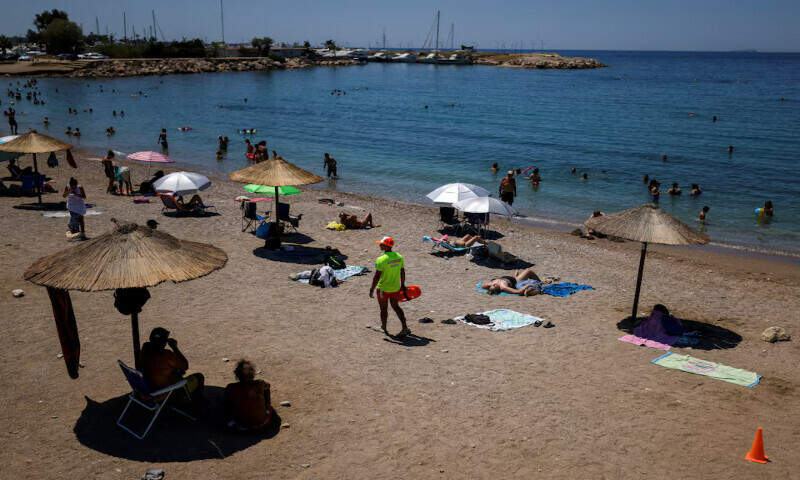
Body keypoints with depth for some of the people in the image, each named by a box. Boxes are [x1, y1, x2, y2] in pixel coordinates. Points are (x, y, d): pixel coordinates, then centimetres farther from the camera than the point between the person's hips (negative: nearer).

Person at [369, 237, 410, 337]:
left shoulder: (381, 260, -22)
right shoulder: (399, 257, -3)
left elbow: (377, 277, -20)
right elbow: (402, 273, 5)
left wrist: (372, 289, -10)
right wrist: (403, 284, 18)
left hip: (383, 288, -6)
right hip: (396, 287, 6)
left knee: (384, 309, 13)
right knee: (395, 306, 20)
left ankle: (384, 329, 29)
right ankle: (405, 327, 12)